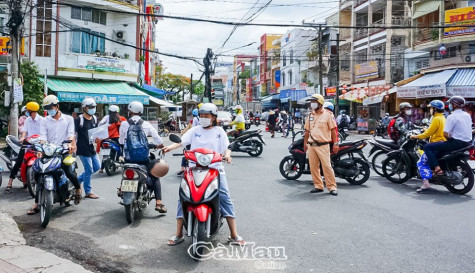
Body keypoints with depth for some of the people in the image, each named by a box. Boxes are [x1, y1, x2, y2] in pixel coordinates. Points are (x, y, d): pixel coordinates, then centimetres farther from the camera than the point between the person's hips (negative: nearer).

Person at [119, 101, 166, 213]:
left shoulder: (124, 124, 0)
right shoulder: (146, 125, -1)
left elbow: (121, 142, 7)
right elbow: (160, 142, -1)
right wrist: (159, 145, 21)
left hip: (128, 157, 1)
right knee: (155, 178, 12)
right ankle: (158, 203, 0)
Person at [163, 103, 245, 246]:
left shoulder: (219, 131, 12)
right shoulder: (195, 130, 14)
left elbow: (226, 147, 5)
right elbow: (181, 141, 2)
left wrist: (227, 154, -19)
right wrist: (170, 147, -18)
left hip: (215, 168, -1)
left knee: (225, 198, -12)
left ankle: (234, 235, -6)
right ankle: (178, 234, -1)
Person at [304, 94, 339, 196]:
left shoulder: (327, 115, -1)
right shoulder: (310, 116, 14)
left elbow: (333, 130, -2)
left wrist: (335, 143, -6)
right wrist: (305, 143, 18)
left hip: (323, 145, -5)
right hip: (311, 145, 5)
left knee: (327, 166, -7)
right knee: (313, 167, 6)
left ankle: (332, 187, 1)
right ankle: (318, 186, 16)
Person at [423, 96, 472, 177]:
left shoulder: (452, 116, -15)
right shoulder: (467, 115, 10)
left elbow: (445, 134, -20)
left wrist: (449, 139, 1)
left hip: (457, 143, -9)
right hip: (467, 143, 9)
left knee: (427, 147, -8)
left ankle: (437, 169, -19)